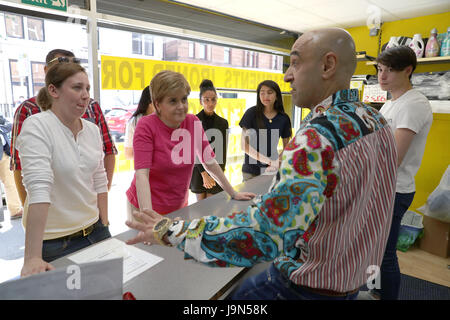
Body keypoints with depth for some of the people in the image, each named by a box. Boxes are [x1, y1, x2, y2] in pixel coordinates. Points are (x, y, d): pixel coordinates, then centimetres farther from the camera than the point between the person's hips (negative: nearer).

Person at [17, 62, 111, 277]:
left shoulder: (92, 130, 3)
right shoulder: (37, 127, -15)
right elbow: (39, 189, -26)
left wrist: (104, 226, 7)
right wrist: (32, 258, -27)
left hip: (94, 232, 6)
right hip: (53, 242, -5)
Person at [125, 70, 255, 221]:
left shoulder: (193, 122, -6)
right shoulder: (146, 126, -18)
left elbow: (210, 163, 1)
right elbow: (141, 174, -25)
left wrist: (234, 194, 4)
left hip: (179, 207, 4)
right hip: (146, 208, -3)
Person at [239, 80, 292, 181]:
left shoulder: (284, 118, 0)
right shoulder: (252, 113, -6)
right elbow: (244, 145, -10)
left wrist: (277, 163, -13)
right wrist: (269, 161, -17)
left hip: (272, 170, 2)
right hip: (251, 170, -1)